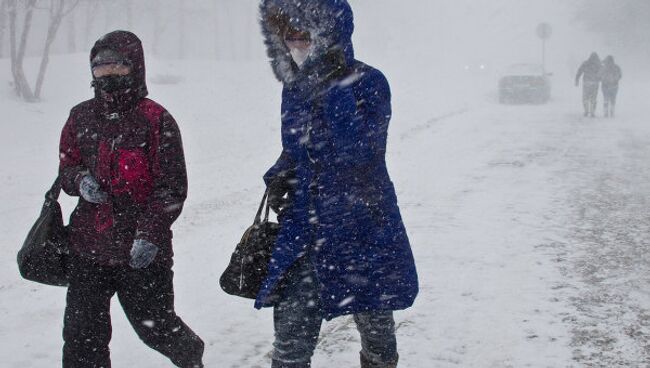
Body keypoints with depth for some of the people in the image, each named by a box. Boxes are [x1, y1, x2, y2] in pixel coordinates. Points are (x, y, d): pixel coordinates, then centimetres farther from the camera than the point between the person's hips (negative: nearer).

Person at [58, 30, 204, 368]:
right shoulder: (81, 117, 9)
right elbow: (66, 167, 19)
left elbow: (172, 187, -8)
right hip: (88, 249, 4)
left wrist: (149, 234, -16)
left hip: (142, 252, -4)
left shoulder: (155, 120, -7)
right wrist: (80, 180, -5)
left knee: (155, 325, 10)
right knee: (82, 334, 4)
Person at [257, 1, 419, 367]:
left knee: (375, 327, 14)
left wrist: (335, 90, -25)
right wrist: (280, 176, 0)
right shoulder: (295, 88, 5)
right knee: (291, 335, -2)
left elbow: (359, 151, -21)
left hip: (363, 230, -4)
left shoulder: (368, 82, -12)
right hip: (305, 230, 4)